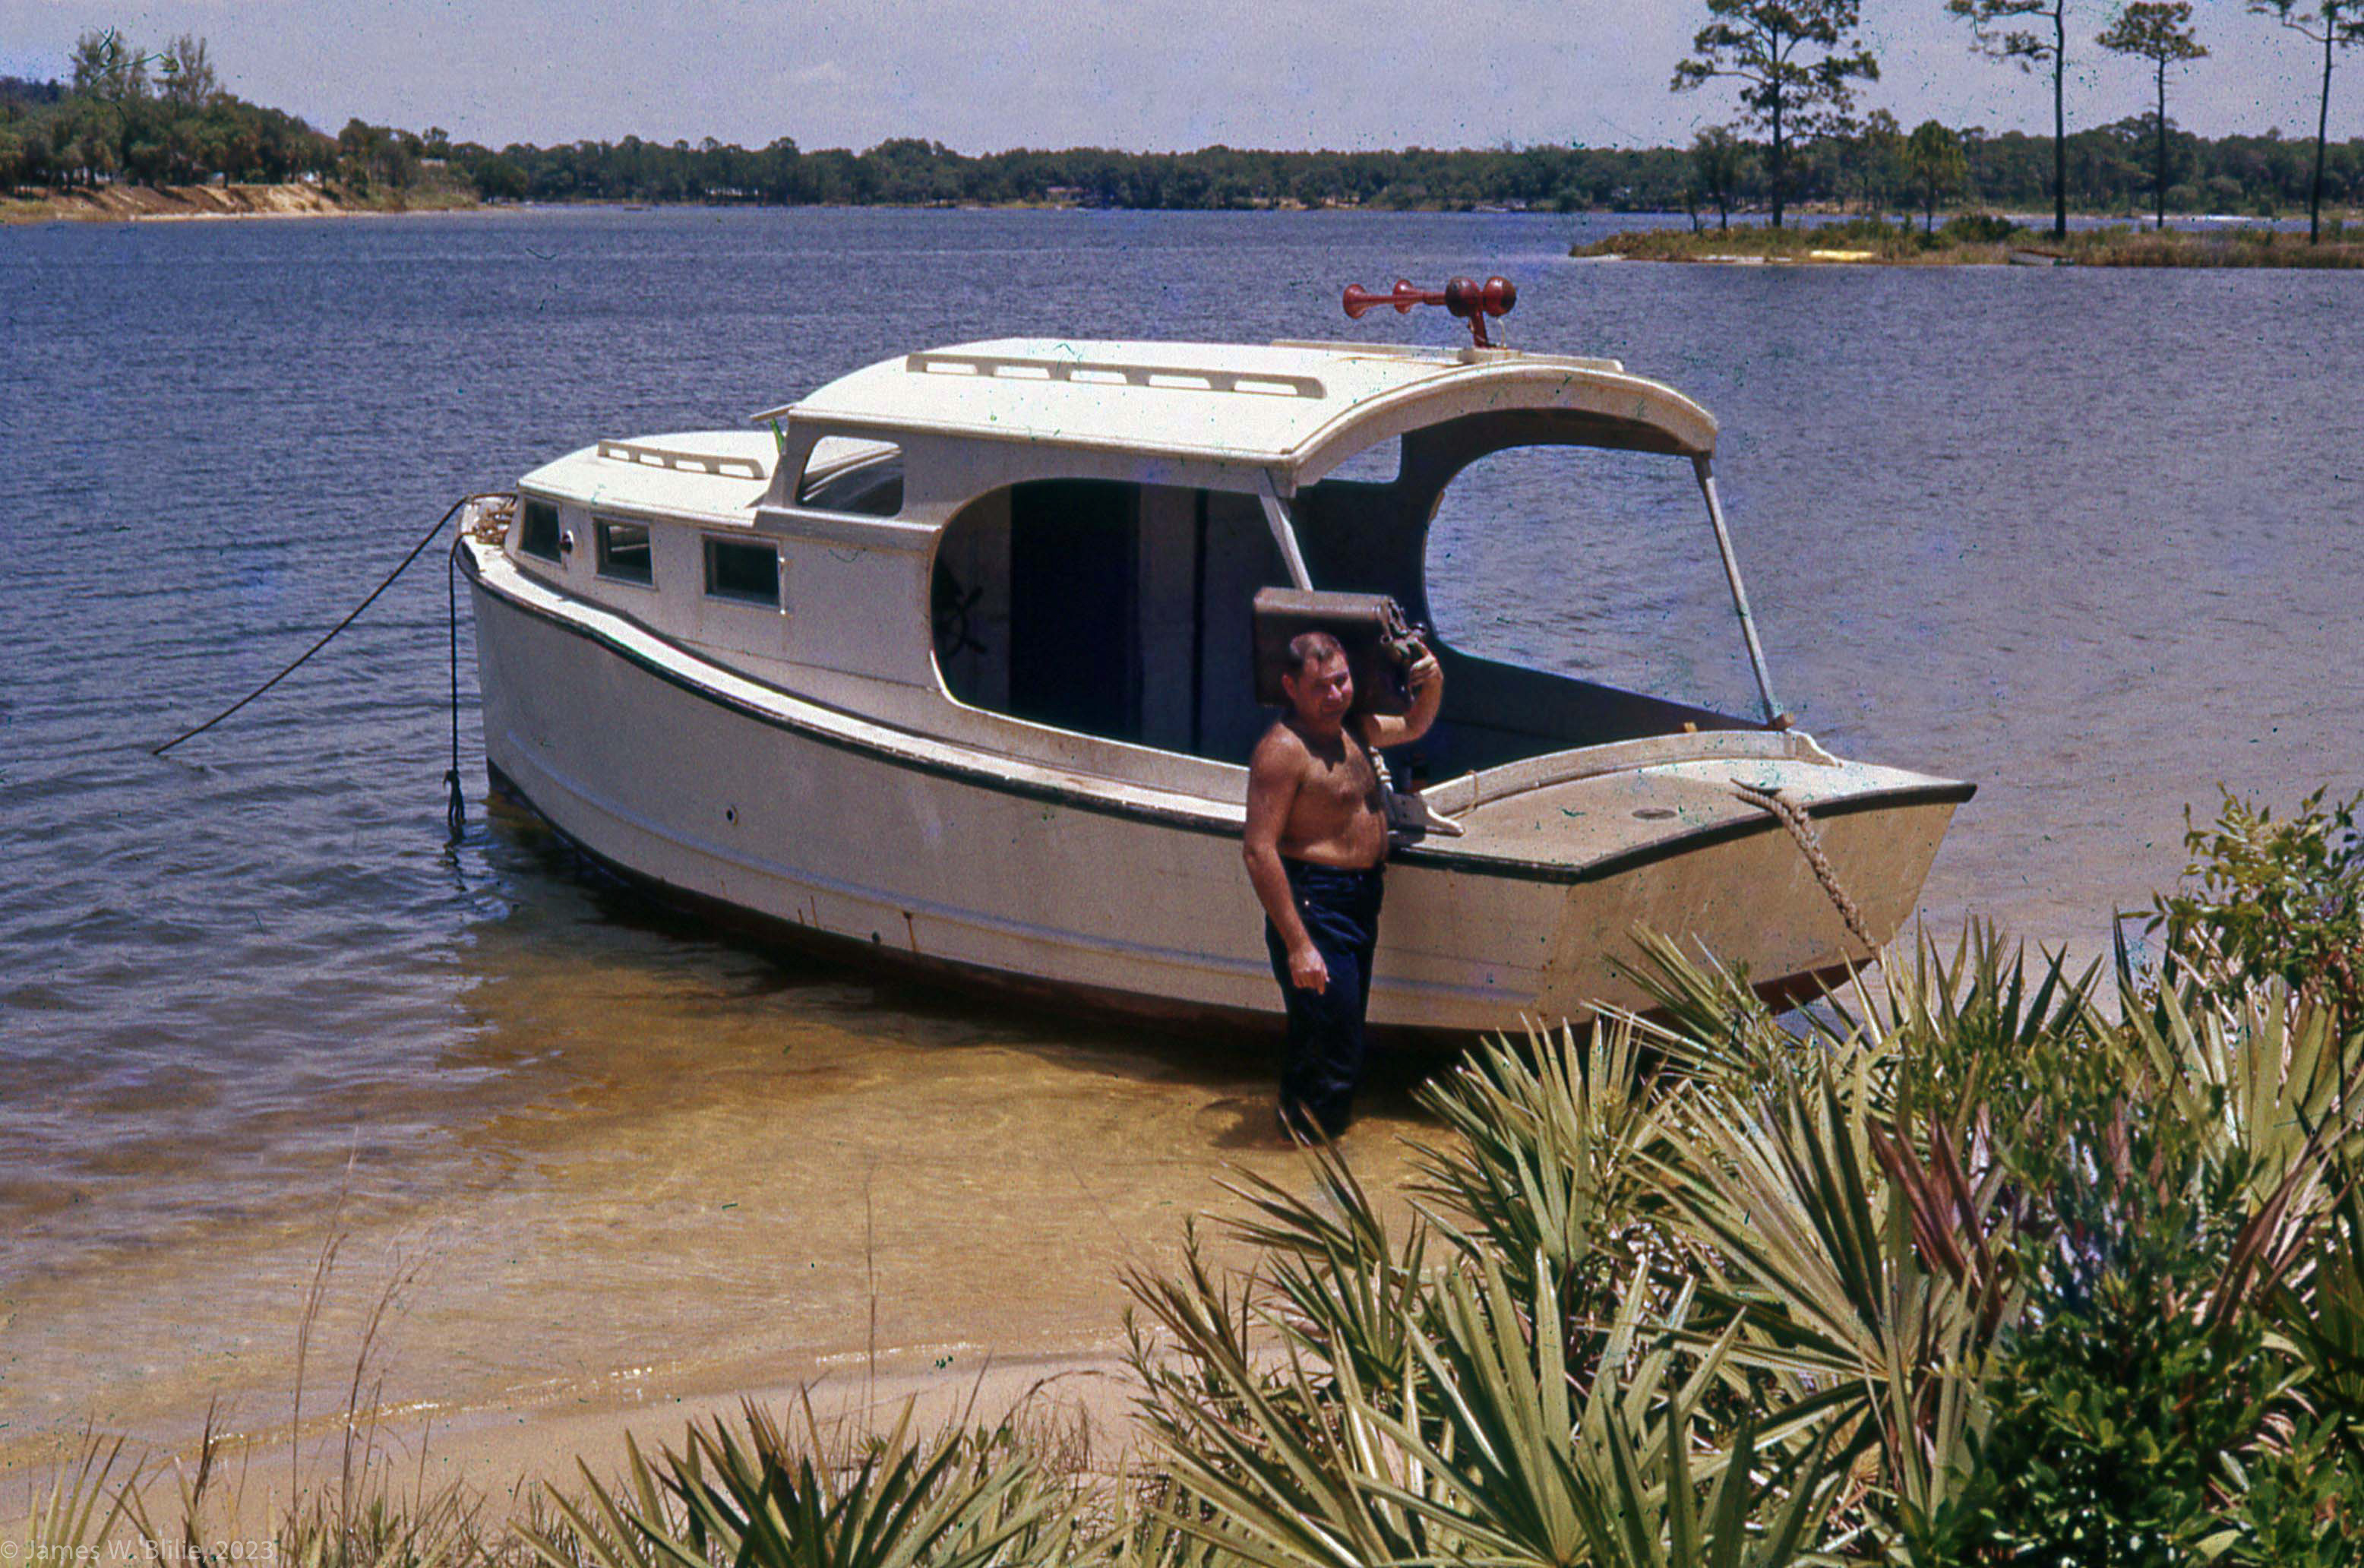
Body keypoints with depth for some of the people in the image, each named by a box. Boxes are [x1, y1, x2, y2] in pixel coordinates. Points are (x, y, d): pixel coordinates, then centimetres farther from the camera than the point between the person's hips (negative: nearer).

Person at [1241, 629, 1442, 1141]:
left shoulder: (1354, 729, 9)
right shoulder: (1283, 748, -18)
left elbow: (1415, 726, 31)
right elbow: (1259, 851, -23)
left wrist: (1432, 684, 6)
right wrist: (1297, 944, -27)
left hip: (1359, 902, 9)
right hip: (1314, 906, -9)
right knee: (1332, 1055, -9)